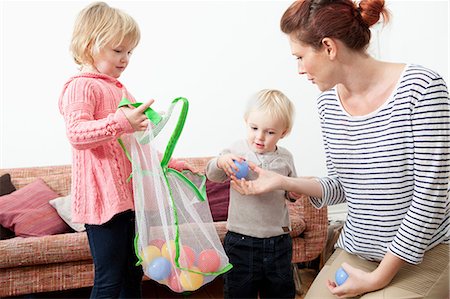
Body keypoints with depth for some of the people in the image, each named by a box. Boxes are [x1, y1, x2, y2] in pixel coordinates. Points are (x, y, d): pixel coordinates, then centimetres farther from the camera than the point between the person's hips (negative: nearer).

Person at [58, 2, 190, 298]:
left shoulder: (120, 89, 21)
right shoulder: (81, 86, -9)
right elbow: (77, 134, -24)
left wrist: (167, 162, 21)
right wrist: (121, 122, -34)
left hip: (129, 195, 9)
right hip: (104, 196, -9)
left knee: (132, 275, 18)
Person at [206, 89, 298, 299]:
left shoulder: (285, 158, 3)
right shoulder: (236, 150, -6)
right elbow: (212, 175, -10)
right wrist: (222, 161, -31)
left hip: (278, 239, 3)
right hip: (241, 240, -2)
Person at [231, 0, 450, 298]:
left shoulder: (421, 87, -19)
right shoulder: (328, 103, 0)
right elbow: (342, 186, 8)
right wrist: (284, 182, -7)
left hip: (421, 255, -5)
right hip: (354, 252, 5)